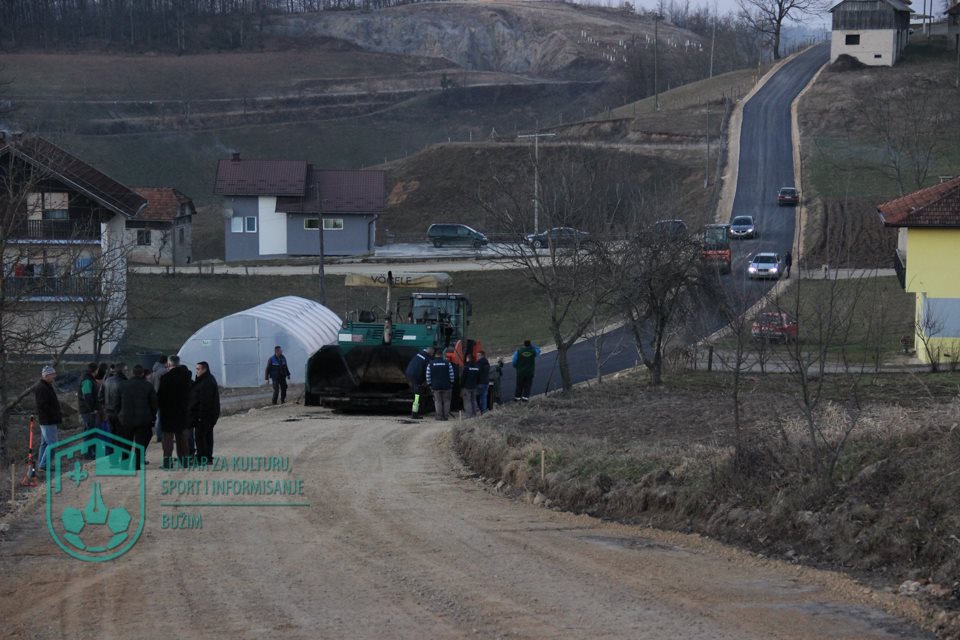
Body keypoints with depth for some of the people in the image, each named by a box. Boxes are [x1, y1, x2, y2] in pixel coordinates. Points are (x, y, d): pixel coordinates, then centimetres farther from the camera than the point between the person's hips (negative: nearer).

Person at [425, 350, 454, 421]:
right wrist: (451, 383, 10)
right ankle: (446, 416, 5)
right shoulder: (447, 363, -3)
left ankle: (439, 416, -1)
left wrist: (429, 384, 11)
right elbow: (451, 375, -2)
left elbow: (428, 376, 1)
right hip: (446, 386, 0)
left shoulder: (431, 364, 0)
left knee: (438, 401, 5)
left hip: (436, 386, 0)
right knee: (446, 401, 7)